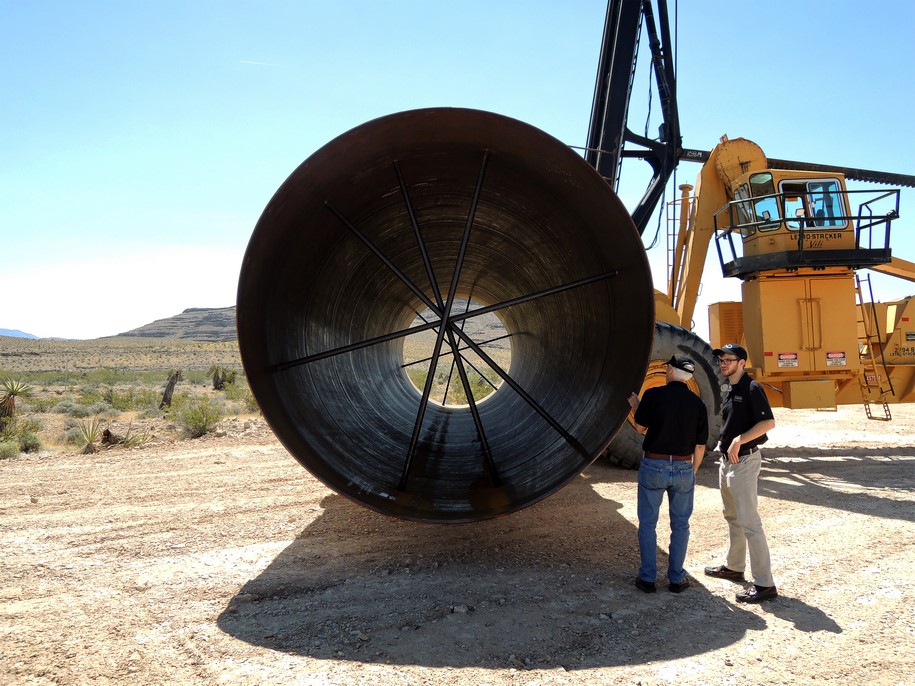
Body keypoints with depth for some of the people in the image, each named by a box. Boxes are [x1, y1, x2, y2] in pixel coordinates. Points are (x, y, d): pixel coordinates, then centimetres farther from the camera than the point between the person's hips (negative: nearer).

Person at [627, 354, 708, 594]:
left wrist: (635, 406, 21)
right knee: (680, 525, 14)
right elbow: (700, 445, 4)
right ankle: (676, 578, 18)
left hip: (654, 466, -2)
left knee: (648, 524, 9)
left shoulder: (653, 395, -8)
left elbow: (640, 428, 3)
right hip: (683, 468, 2)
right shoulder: (697, 403, 0)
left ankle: (647, 578, 12)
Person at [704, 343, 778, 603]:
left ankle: (764, 583, -6)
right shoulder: (731, 390, 13)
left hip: (744, 461, -10)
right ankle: (734, 567, 35)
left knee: (749, 522, -10)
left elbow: (768, 422, -23)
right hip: (727, 461, 10)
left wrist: (739, 440, -24)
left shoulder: (751, 388, -15)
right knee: (732, 518, 21)